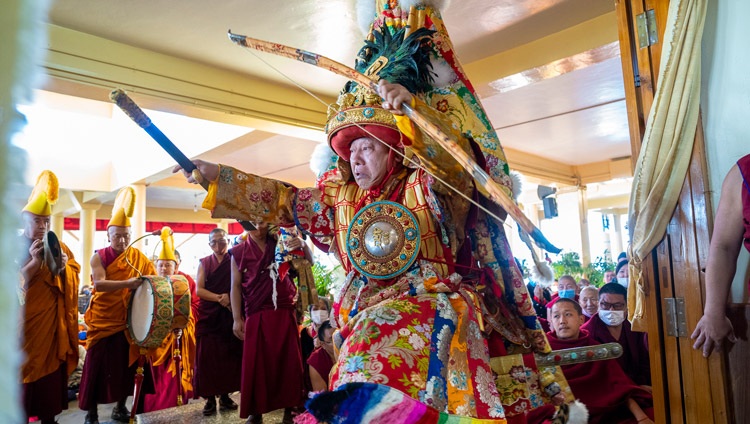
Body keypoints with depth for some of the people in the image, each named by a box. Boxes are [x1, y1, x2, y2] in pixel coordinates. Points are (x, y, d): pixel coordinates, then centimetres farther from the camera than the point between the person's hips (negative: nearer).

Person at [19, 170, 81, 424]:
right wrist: (34, 262, -20)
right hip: (25, 323, -3)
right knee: (24, 372, 1)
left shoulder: (58, 246, 10)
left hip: (53, 323, 3)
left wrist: (63, 265, -11)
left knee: (52, 369, 8)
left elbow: (73, 278, 8)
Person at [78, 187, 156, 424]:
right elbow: (99, 283, -19)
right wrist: (127, 283, -31)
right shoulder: (99, 257, -3)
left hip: (129, 321, 2)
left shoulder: (138, 258, 4)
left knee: (127, 363, 8)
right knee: (98, 364, 2)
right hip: (103, 320, -2)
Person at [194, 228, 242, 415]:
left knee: (229, 355, 2)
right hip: (208, 314, 0)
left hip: (230, 314, 0)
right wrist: (219, 298, -16)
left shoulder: (234, 261, 6)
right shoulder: (204, 263, 8)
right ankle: (210, 398, 9)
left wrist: (229, 298, -19)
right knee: (207, 355, -2)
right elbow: (199, 290, -2)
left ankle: (225, 395, 16)